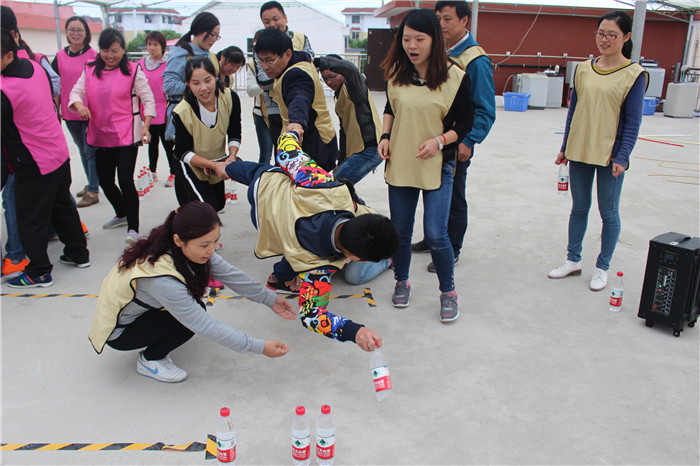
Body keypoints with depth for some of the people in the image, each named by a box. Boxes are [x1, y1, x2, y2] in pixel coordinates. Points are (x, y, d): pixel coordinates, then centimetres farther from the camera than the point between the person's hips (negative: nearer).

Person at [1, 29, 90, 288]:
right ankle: (78, 254, 34)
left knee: (30, 220, 6)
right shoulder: (35, 67, -2)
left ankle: (38, 272, 18)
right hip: (61, 154, 8)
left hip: (33, 167, -8)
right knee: (62, 206, 22)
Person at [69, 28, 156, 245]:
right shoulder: (90, 70, 9)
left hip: (126, 135, -5)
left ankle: (133, 227, -2)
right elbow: (77, 91, 7)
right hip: (100, 135, 6)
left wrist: (145, 126, -15)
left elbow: (148, 99, -4)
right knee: (105, 181, 14)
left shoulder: (133, 71, -2)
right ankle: (122, 215, 38)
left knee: (125, 180, -13)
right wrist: (79, 105, -16)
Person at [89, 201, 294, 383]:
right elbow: (205, 326, -34)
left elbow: (229, 273, -6)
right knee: (194, 315, -23)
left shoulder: (185, 248, -17)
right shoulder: (162, 281, -38)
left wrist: (269, 298, -2)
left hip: (140, 306, 8)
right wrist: (259, 347, -29)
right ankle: (149, 360, -1)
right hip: (118, 332, -8)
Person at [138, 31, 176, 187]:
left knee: (167, 143, 2)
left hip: (163, 111, -5)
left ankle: (173, 173, 12)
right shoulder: (141, 64, 6)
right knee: (152, 142, 16)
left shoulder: (168, 64, -8)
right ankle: (152, 172, 27)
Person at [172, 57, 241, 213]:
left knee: (219, 204, 18)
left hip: (217, 161, 5)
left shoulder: (230, 98, -21)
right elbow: (183, 152, -22)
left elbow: (235, 134, -8)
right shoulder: (182, 112, -30)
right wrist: (213, 165, -33)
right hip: (191, 165, -5)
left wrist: (232, 155, -27)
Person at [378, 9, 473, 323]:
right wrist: (385, 136, 2)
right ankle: (402, 282, 33)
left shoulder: (455, 77, -9)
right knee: (400, 229, 10)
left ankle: (448, 291, 14)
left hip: (437, 166, -3)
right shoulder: (395, 73, 1)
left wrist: (440, 140, -18)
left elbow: (466, 123, -2)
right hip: (399, 163, 4)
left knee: (435, 234, -8)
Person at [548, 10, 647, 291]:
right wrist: (565, 147, 10)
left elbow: (633, 121, -7)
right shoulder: (584, 69, 5)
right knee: (579, 208, 13)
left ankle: (602, 268, 21)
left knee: (608, 213, 8)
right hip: (579, 152, 4)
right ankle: (573, 260, 27)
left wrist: (622, 157, -14)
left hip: (611, 155, -4)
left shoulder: (634, 74, -7)